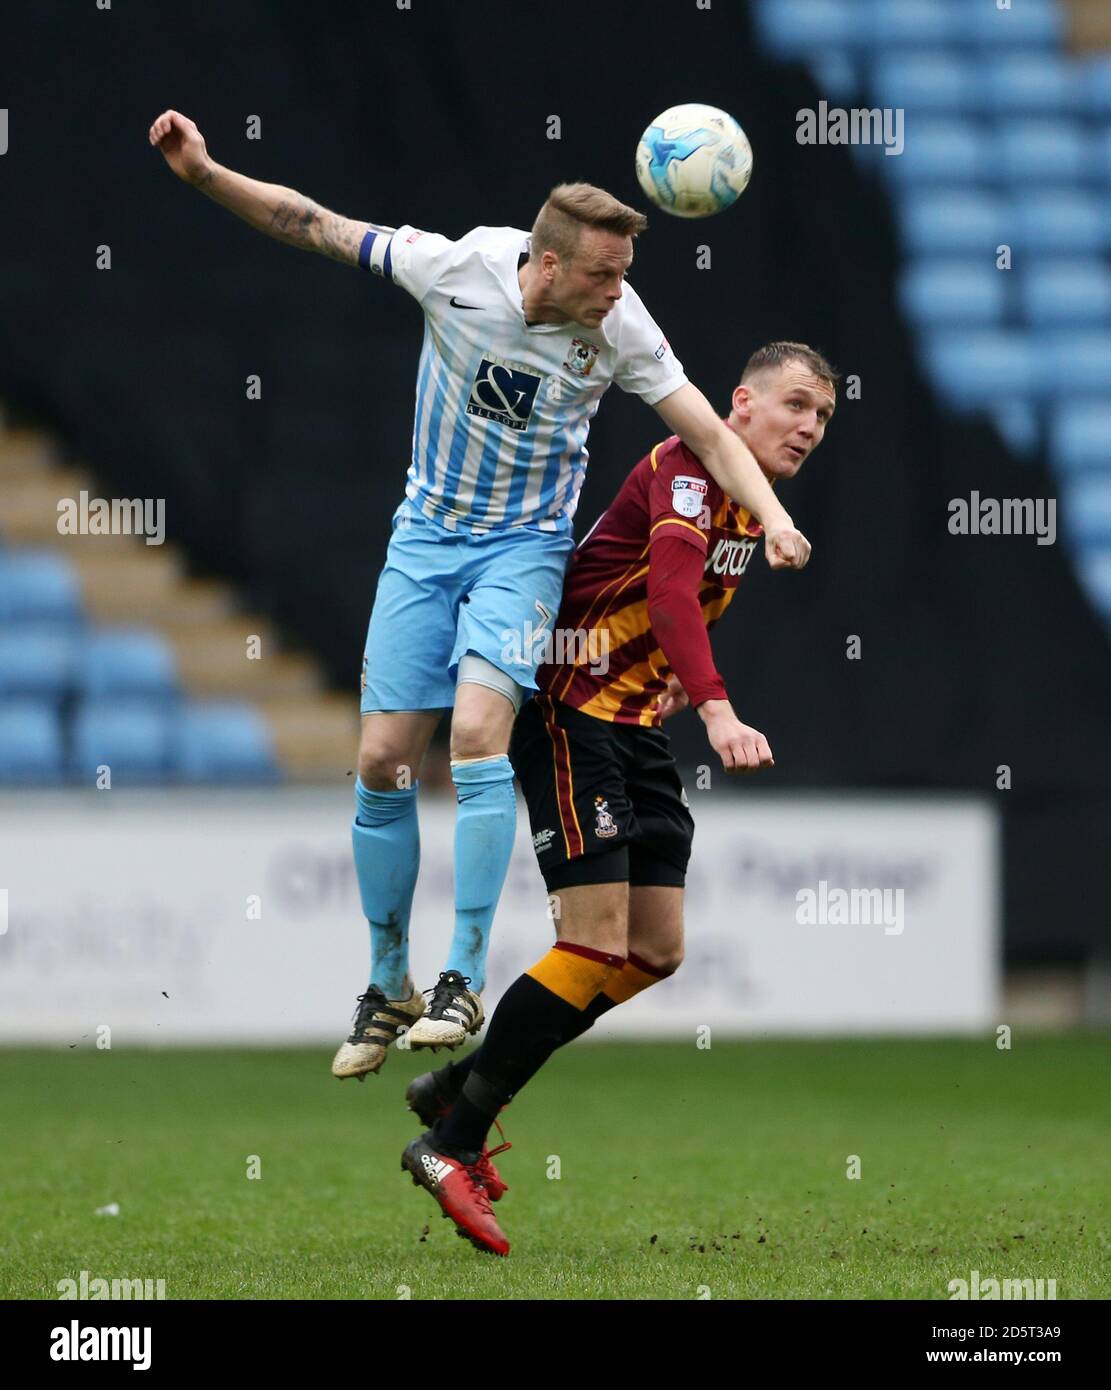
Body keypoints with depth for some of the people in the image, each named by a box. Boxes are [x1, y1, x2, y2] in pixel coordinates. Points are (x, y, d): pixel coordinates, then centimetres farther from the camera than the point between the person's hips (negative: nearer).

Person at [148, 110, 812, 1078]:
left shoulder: (619, 325, -17)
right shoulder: (456, 268, -18)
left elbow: (707, 431, -11)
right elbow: (313, 227, -8)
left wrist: (775, 519, -25)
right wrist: (203, 172, -16)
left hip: (523, 545, -2)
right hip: (428, 533, 2)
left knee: (478, 733, -24)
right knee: (384, 761, -2)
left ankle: (465, 980, -18)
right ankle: (389, 987, 15)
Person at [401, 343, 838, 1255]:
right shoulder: (691, 467, -18)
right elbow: (670, 584, -36)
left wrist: (671, 682, 14)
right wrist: (717, 709, -48)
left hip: (634, 726, 9)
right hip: (570, 711, -9)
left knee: (656, 952, 6)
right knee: (598, 943, -15)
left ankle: (459, 1088, 19)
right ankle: (452, 1145, -6)